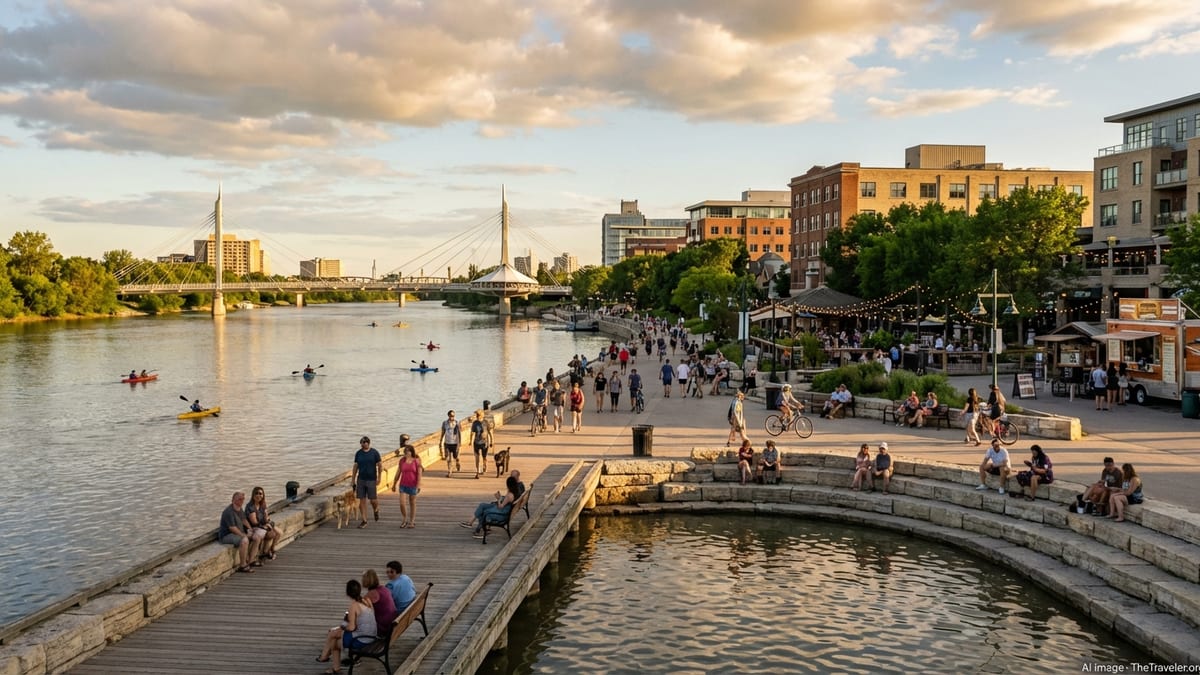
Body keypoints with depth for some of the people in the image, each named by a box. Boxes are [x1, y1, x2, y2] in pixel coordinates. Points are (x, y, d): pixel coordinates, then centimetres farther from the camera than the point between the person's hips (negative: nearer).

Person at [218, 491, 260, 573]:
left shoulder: (239, 509, 9)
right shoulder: (229, 511, -22)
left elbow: (243, 520, 22)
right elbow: (232, 528, -25)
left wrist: (249, 529, 6)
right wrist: (244, 535, -21)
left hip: (238, 533, 10)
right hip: (226, 535, -10)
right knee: (244, 540, -34)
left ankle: (251, 560, 2)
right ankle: (242, 565, -26)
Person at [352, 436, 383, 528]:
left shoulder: (374, 452, -5)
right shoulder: (358, 453, 4)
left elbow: (380, 466, -3)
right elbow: (355, 467, 10)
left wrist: (379, 478, -10)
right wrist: (353, 480, 7)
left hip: (371, 480, -3)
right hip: (361, 480, 3)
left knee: (373, 500, -3)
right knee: (362, 500, 1)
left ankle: (376, 510, 31)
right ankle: (364, 521, 8)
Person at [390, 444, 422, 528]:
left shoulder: (416, 461, -7)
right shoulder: (402, 460, 1)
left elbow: (419, 474, -10)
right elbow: (398, 473, 8)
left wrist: (418, 486, -18)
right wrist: (394, 484, 11)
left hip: (413, 486, -2)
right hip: (403, 485, 2)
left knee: (412, 504, 9)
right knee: (402, 503, -6)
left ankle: (412, 521, 22)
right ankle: (405, 520, 16)